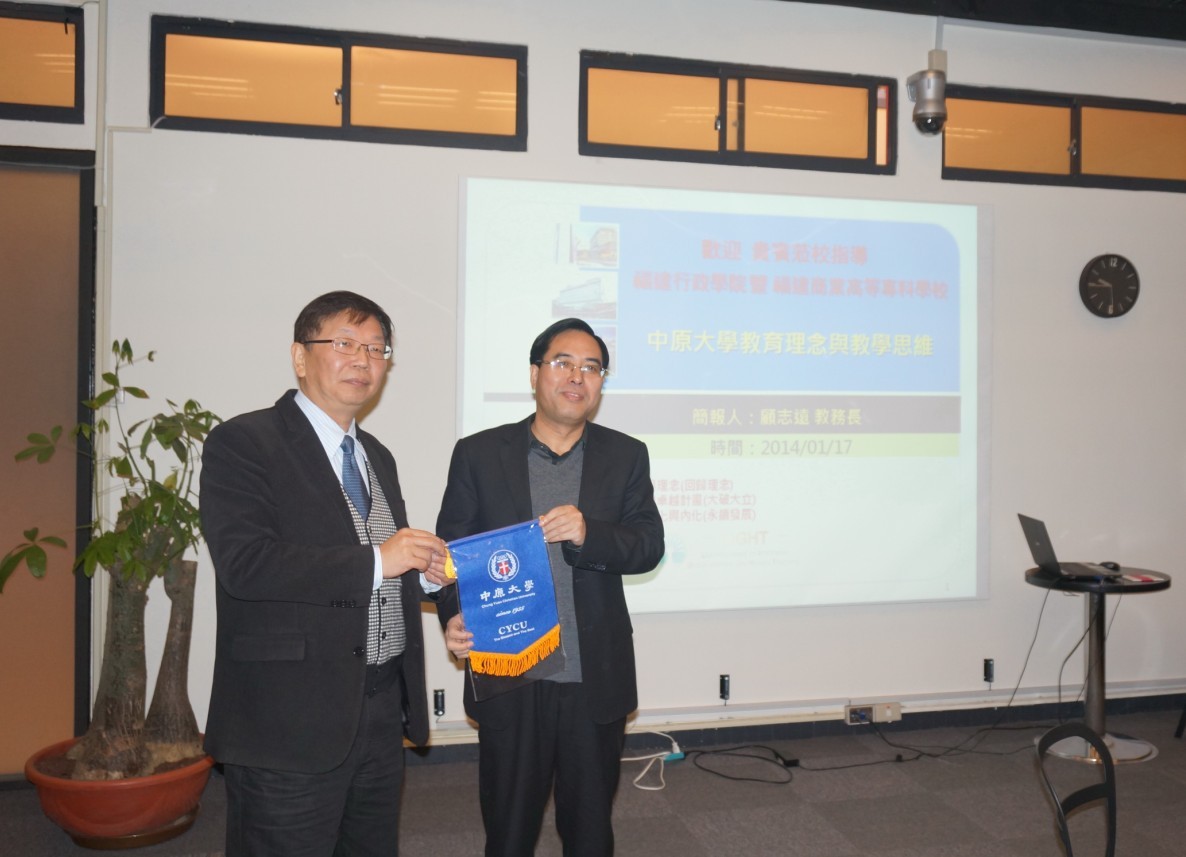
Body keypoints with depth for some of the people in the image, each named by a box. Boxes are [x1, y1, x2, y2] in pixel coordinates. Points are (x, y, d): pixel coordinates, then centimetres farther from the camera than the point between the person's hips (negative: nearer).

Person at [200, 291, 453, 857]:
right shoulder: (243, 443, -9)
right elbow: (244, 564, -22)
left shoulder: (377, 458, 16)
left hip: (381, 714, 8)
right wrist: (376, 562, -23)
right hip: (291, 720, -7)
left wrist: (423, 572, 2)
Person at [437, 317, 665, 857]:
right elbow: (452, 549, 1)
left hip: (595, 684, 1)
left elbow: (649, 546, -3)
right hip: (508, 683, -1)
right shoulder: (478, 454, 0)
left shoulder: (626, 457, 4)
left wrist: (589, 535, -23)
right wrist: (453, 617, -17)